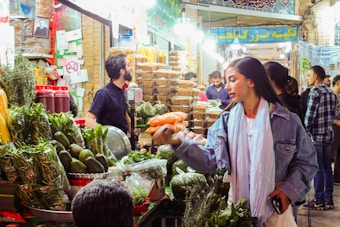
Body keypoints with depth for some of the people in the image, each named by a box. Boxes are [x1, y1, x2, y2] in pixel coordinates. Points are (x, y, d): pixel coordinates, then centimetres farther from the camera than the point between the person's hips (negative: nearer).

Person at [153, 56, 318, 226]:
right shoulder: (227, 120, -1)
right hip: (238, 207, 2)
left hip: (275, 208, -2)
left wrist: (289, 189, -13)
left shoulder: (287, 120, -8)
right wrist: (178, 142, -22)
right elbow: (211, 159, -9)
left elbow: (306, 161, 1)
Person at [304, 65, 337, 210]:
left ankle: (319, 201, 4)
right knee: (327, 168, 12)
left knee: (318, 169, -2)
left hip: (316, 135, -8)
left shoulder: (315, 92, -14)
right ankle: (329, 199, 18)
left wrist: (306, 130, -5)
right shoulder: (331, 93, 11)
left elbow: (309, 115, -17)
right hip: (328, 134, 8)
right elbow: (334, 114, 15)